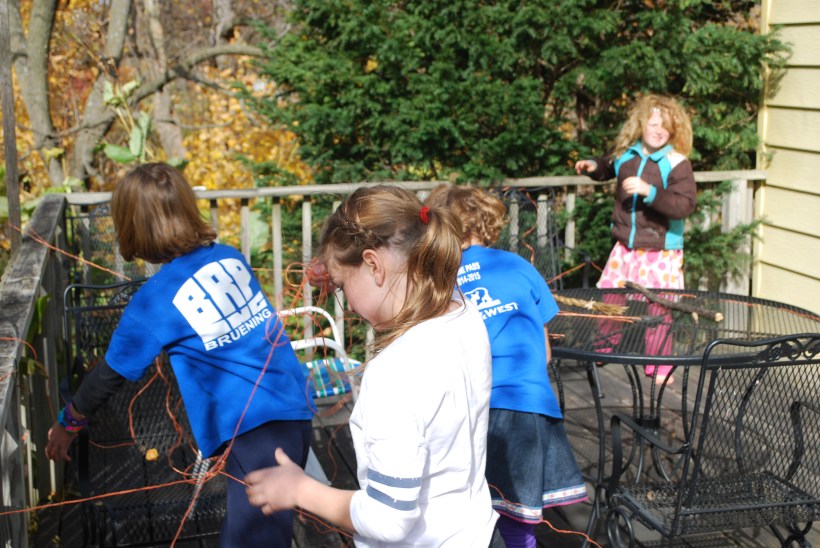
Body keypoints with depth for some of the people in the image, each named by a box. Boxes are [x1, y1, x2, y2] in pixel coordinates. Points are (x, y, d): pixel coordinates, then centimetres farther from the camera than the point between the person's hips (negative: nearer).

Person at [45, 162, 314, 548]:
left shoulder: (155, 299, -6)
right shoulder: (230, 257, 10)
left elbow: (112, 372, 6)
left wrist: (68, 424, 22)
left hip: (254, 427, -7)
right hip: (298, 410, 7)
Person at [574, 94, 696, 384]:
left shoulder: (677, 163, -13)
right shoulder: (627, 154, 3)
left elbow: (685, 205, -24)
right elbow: (609, 168, 29)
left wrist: (650, 191, -33)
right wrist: (594, 166, 8)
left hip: (660, 251, -5)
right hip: (625, 246, 5)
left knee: (657, 308, 1)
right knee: (608, 299, 12)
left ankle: (660, 367, 18)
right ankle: (603, 348, 35)